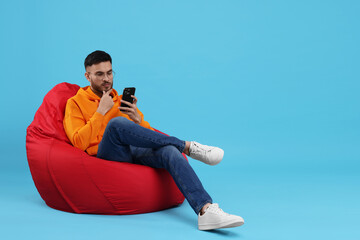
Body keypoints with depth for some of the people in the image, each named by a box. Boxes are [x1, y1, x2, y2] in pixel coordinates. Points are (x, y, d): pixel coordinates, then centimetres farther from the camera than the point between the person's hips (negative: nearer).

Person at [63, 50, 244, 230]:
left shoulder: (122, 100, 25)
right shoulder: (75, 103, 12)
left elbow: (148, 134, 19)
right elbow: (79, 142, -6)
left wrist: (138, 119, -2)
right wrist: (101, 111, -8)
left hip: (135, 151, 4)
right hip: (107, 154, -4)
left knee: (169, 150, -29)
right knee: (117, 123, -35)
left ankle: (206, 210, -47)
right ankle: (188, 147, -22)